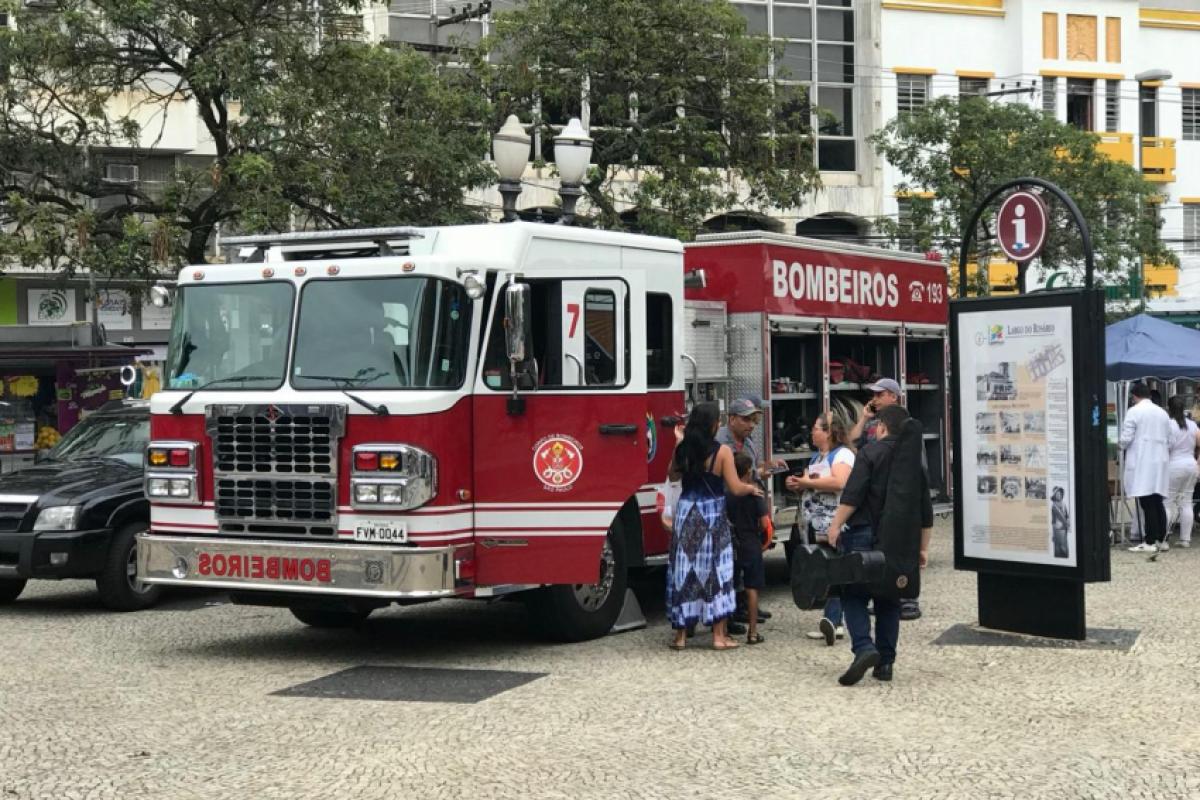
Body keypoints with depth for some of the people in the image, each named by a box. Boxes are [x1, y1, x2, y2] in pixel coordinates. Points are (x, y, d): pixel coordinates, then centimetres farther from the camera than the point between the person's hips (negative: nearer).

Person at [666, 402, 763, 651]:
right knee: (715, 572, 4)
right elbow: (735, 488, -11)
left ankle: (681, 634, 13)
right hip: (712, 516, -3)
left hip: (685, 513, 4)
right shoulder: (722, 452, -12)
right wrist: (751, 488, 9)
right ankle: (719, 635, 6)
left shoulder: (682, 450, -1)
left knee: (683, 571, 9)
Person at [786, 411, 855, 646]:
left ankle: (832, 620, -19)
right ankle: (834, 622, 11)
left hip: (835, 527, -9)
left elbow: (838, 482, -24)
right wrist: (797, 484, 6)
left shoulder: (842, 454, -8)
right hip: (816, 525, 9)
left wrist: (808, 482, -15)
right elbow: (810, 485, 28)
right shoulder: (817, 457, 21)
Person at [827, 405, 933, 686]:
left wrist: (836, 525, -13)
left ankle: (864, 648, -19)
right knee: (889, 601, 12)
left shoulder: (871, 452, -6)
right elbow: (926, 510, 14)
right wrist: (923, 548, 19)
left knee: (854, 596, 2)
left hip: (864, 535, -5)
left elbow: (852, 495, -17)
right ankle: (885, 663, 11)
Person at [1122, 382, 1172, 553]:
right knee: (1157, 502, 10)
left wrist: (1120, 444, 11)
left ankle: (1150, 542, -8)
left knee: (1146, 504, -7)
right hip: (1160, 462, 6)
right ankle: (1161, 540, 11)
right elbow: (1169, 442, 15)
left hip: (1142, 464, -6)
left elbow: (1126, 439, -9)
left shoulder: (1134, 411, -6)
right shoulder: (1163, 413, 13)